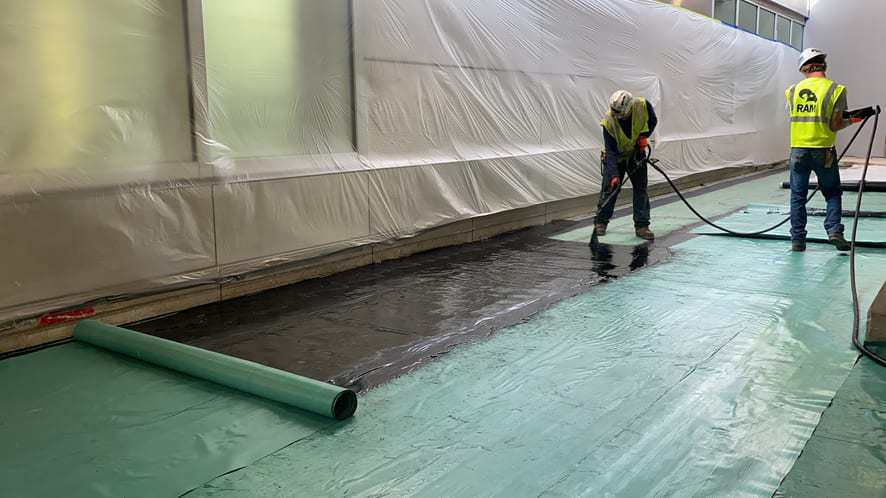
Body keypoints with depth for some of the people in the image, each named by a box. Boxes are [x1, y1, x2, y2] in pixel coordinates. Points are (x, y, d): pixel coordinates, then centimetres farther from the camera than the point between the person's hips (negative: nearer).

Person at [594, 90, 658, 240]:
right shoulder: (608, 122, -30)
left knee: (641, 188, -2)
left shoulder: (643, 105, -24)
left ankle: (641, 226, 2)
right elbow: (611, 151, -29)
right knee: (610, 188, -1)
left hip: (636, 153, 2)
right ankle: (601, 221, 15)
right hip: (615, 156, -2)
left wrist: (644, 135, -18)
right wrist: (614, 175, -36)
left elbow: (652, 120, -1)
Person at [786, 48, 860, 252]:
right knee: (832, 193, 15)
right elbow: (834, 126, -9)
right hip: (824, 150, -2)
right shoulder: (835, 89, -6)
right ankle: (834, 230, 0)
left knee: (798, 195, 10)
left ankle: (797, 239, 11)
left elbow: (799, 117, 8)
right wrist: (849, 121, 11)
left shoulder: (793, 90, 2)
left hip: (798, 149, 2)